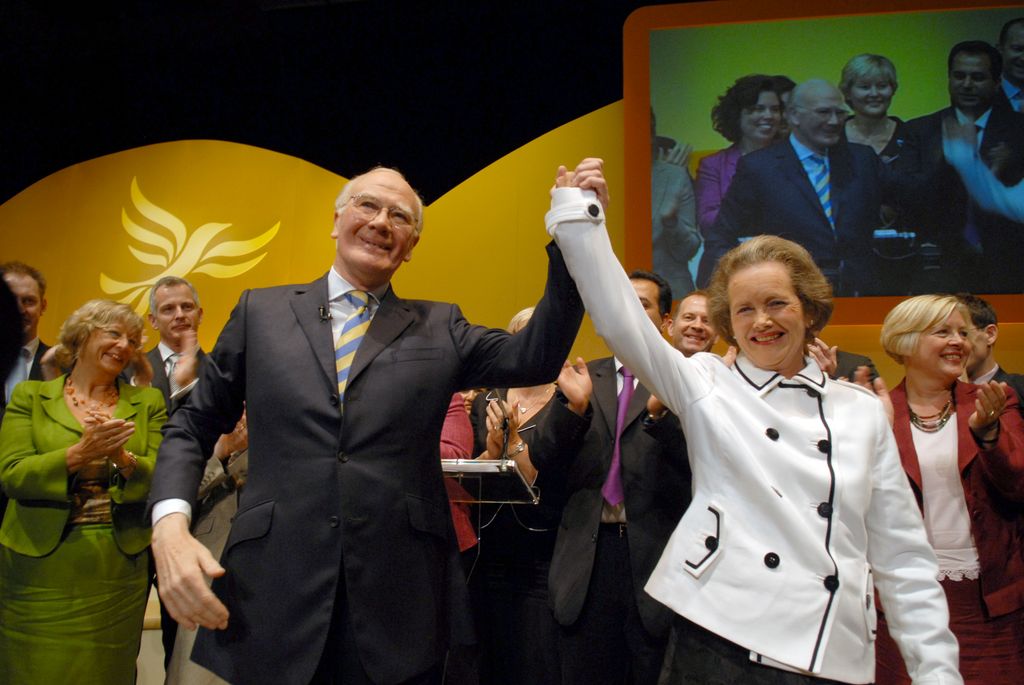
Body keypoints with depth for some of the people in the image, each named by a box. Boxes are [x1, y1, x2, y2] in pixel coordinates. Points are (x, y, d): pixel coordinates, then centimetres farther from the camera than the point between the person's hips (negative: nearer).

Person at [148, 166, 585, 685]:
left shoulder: (440, 328, 10)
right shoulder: (261, 311, 9)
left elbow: (536, 359, -3)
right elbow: (192, 427, 11)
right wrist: (169, 525, -7)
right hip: (272, 604, 0)